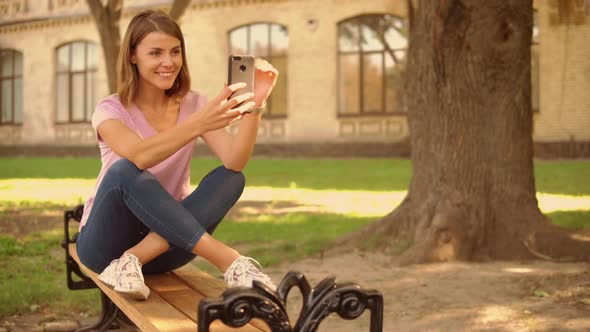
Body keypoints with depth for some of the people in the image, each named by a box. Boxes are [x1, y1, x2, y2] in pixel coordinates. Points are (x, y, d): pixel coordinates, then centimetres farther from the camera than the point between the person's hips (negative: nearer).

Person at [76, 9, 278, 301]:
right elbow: (138, 156, -35)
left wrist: (254, 106, -35)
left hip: (168, 240, 3)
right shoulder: (111, 110, -10)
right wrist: (198, 124, -49)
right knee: (125, 171, -33)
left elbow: (234, 162, -20)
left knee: (230, 178, -20)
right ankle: (230, 261, -37)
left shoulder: (193, 105, -1)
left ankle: (132, 262, -28)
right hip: (107, 243, -3)